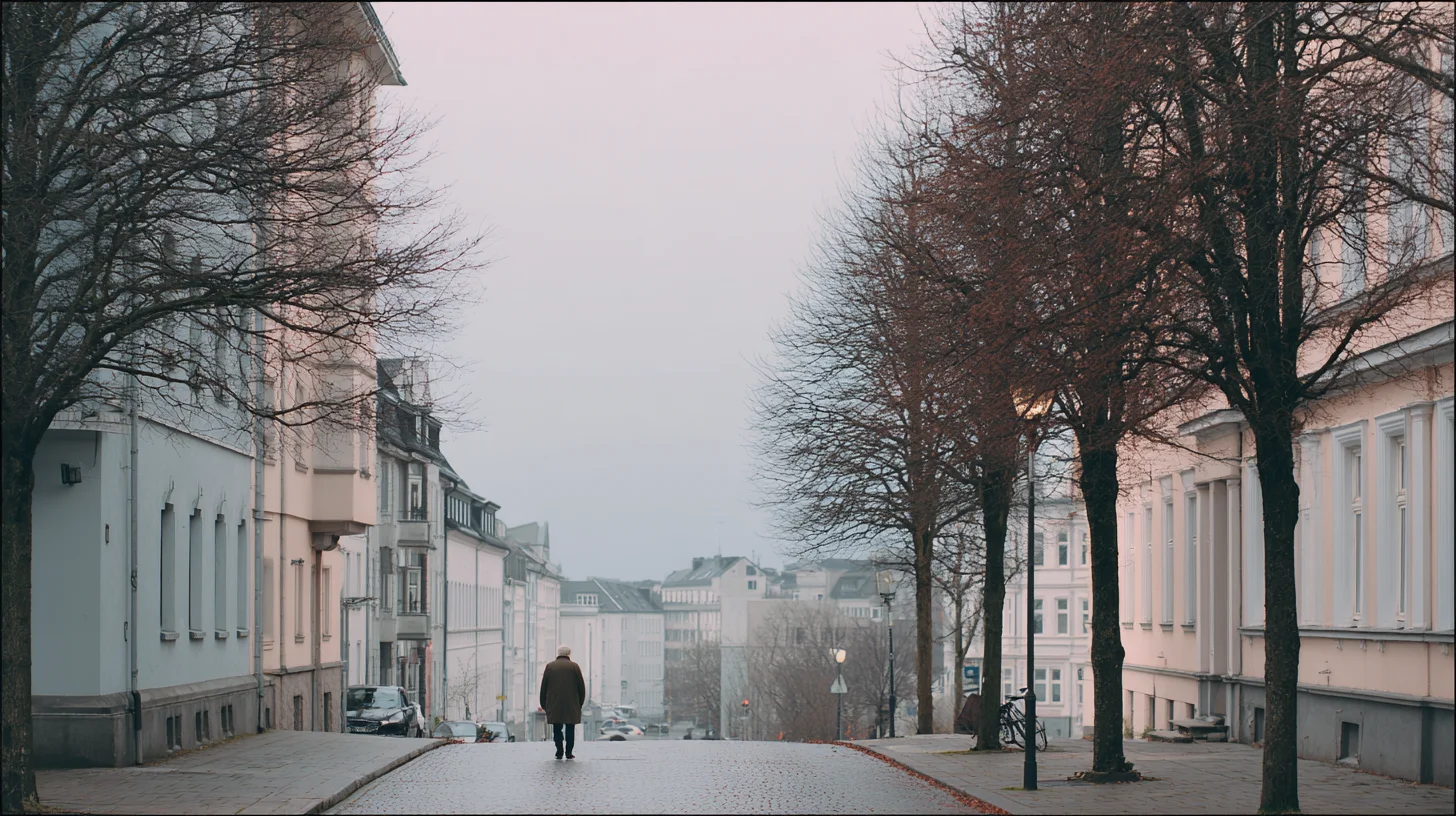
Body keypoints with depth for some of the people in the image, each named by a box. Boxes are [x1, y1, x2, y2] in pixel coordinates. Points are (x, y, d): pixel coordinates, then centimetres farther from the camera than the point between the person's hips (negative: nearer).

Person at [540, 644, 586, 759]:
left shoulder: (550, 666, 4)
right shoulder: (574, 666, 2)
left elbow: (543, 687, 4)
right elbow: (581, 687, 2)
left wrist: (544, 705, 10)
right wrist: (580, 703, 12)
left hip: (554, 706, 1)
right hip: (571, 706, 0)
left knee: (557, 728, 6)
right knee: (570, 728, 5)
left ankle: (559, 752, -2)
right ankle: (569, 753, 1)